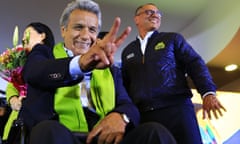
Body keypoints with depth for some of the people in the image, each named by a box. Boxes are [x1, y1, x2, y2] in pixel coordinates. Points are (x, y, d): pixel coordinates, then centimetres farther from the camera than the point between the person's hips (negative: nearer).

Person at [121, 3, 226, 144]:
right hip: (142, 115, 2)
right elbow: (125, 85, 22)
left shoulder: (173, 38, 16)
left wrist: (208, 92, -11)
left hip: (176, 108, -2)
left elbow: (195, 64, 5)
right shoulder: (128, 51, 22)